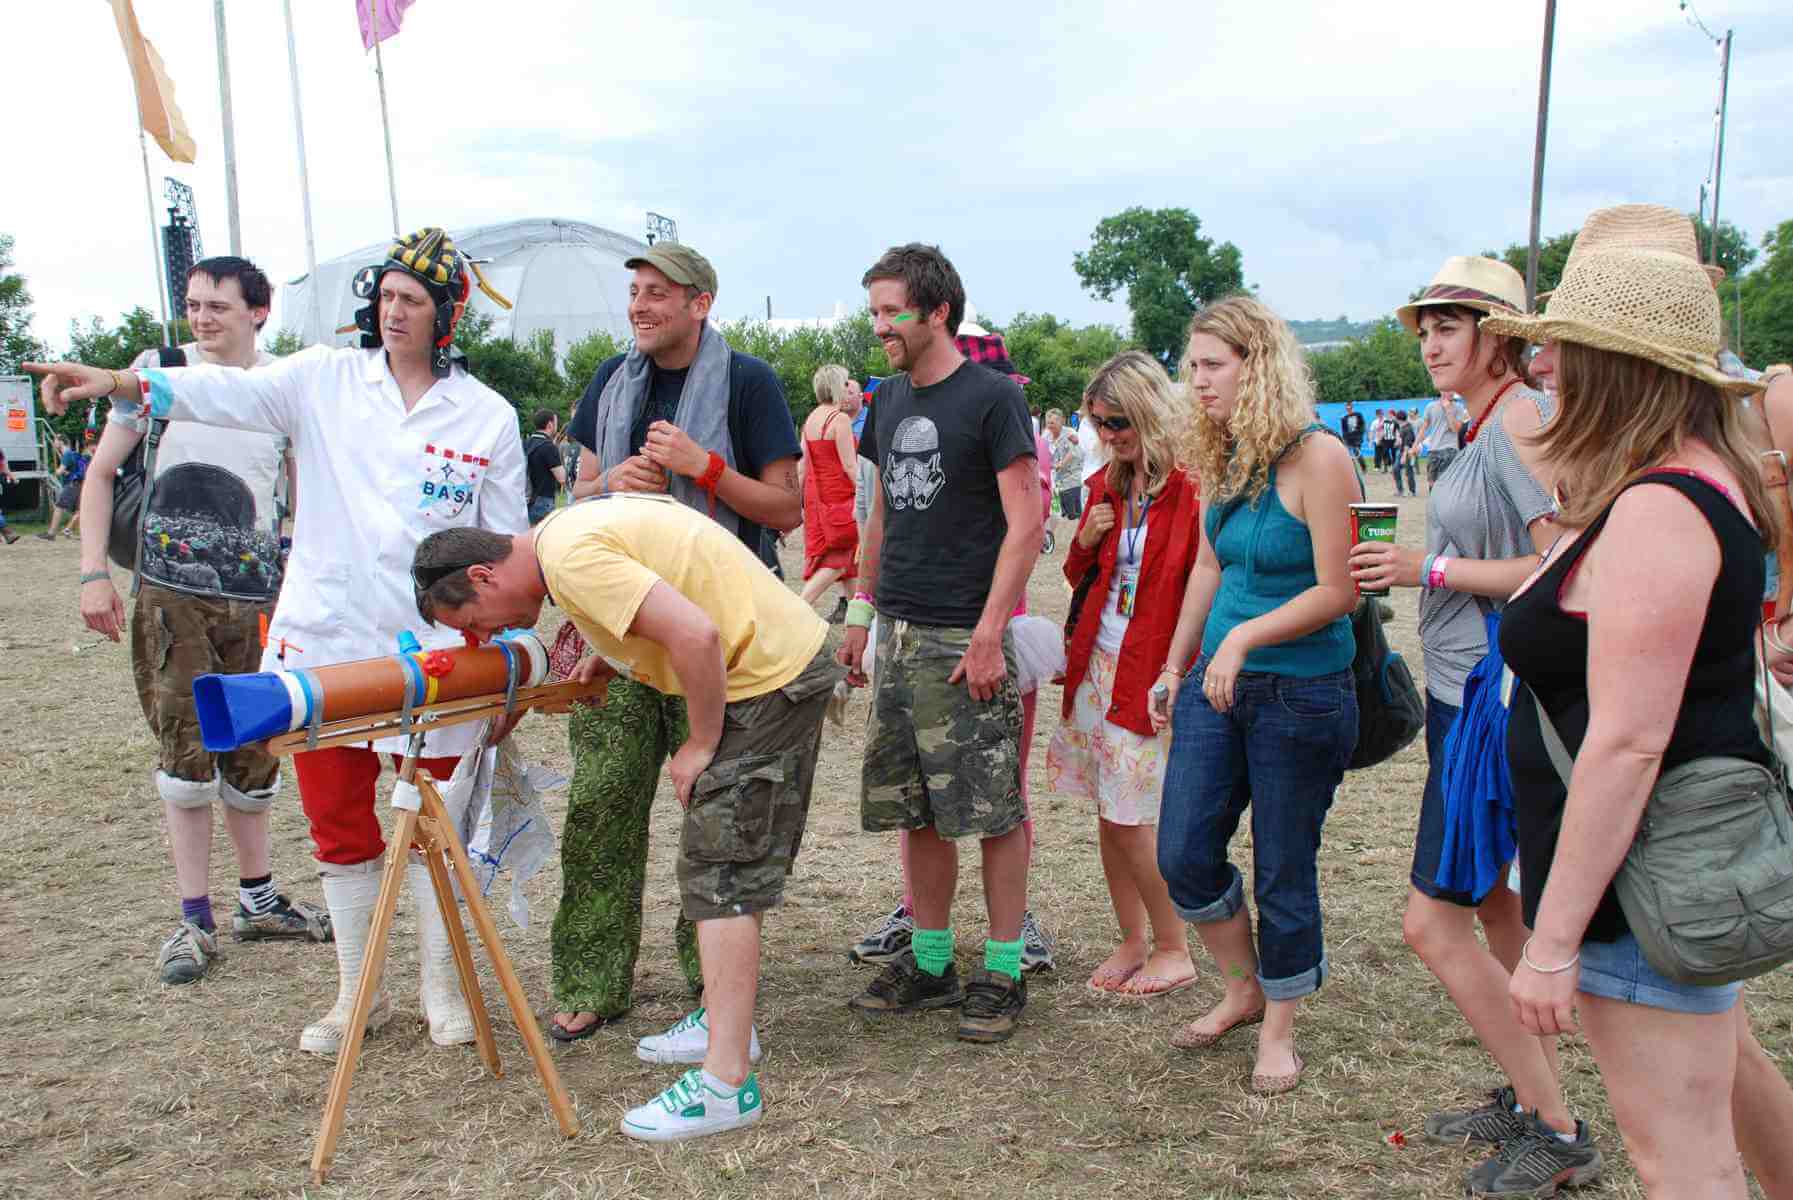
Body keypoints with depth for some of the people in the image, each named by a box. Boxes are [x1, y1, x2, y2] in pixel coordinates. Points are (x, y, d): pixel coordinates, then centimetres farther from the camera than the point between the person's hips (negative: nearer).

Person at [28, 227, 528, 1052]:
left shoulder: (487, 415, 1)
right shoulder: (325, 380, 4)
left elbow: (506, 548, 4)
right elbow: (228, 391, -12)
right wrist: (121, 384, -30)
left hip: (432, 652, -2)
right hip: (323, 643, 2)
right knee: (338, 829, 11)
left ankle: (440, 987, 27)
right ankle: (357, 994, 28)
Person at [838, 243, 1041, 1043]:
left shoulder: (992, 398, -8)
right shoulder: (890, 400, 13)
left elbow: (1025, 524, -11)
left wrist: (989, 633, -17)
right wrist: (862, 610, 15)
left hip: (967, 639, -7)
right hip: (899, 636, 7)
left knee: (994, 811, 0)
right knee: (915, 810, 12)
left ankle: (1002, 973, 12)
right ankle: (931, 962, 24)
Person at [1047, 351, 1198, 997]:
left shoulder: (1190, 489, -11)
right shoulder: (1107, 487, 10)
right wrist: (1084, 543, -2)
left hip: (1153, 675, -7)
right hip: (1099, 665, 7)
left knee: (1131, 818, -4)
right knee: (1109, 814, 11)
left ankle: (1174, 951, 15)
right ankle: (1133, 942, 26)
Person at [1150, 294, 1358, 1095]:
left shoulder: (1318, 459, -16)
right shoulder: (1222, 461, 7)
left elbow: (1338, 591, -18)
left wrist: (1246, 637, -25)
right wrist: (1175, 666, 18)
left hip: (1301, 693, -7)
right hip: (1217, 686, 7)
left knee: (1283, 872, 6)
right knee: (1183, 856, 8)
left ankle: (1279, 1030, 26)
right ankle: (1244, 989, 32)